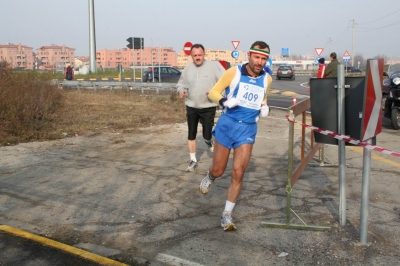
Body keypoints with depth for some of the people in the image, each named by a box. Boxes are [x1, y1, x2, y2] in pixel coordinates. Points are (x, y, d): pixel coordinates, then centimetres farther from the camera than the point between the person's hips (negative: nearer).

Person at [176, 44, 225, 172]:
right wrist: (181, 90, -9)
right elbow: (181, 83, 13)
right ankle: (193, 160, 20)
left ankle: (209, 140, 35)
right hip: (191, 107, 4)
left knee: (207, 135, -3)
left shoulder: (213, 66, -9)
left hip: (208, 107, -4)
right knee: (191, 134, 7)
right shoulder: (187, 68, 4)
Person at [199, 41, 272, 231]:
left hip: (248, 129, 2)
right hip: (227, 125, -2)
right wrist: (225, 101, -23)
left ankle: (227, 215, 8)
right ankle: (210, 177, 46)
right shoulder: (234, 72, -8)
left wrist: (264, 108, 1)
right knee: (218, 170, 7)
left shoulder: (267, 79, 4)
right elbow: (213, 92, -3)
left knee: (238, 172, -6)